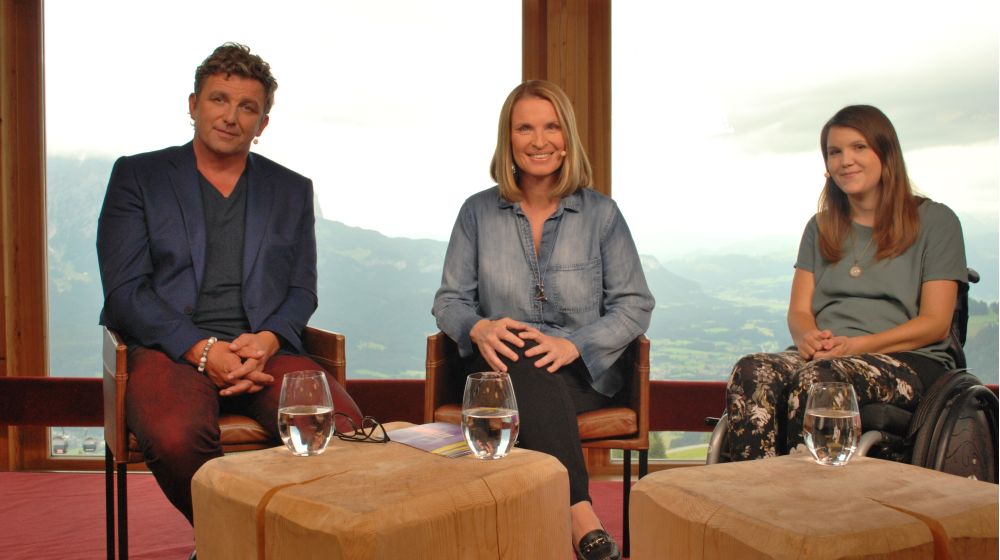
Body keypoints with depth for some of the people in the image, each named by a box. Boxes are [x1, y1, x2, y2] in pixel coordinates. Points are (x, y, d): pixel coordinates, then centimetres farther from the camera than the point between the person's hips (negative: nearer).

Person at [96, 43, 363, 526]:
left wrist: (267, 340, -9)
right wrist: (202, 350, -14)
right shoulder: (137, 176, 10)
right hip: (171, 349, -1)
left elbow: (302, 290, 14)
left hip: (265, 351, 2)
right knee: (176, 439, -36)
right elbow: (124, 288, 0)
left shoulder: (292, 190, 18)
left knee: (345, 429, -28)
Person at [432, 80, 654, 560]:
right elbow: (449, 299, 8)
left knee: (533, 378, -36)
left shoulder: (601, 213, 5)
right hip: (501, 368, 1)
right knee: (523, 364, -36)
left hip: (582, 373, -1)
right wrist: (479, 328, -17)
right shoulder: (478, 212, 8)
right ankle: (582, 516, -39)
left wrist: (575, 344, -17)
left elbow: (635, 304, 2)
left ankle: (562, 516, -29)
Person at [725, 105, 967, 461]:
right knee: (751, 372, -31)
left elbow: (935, 323, 0)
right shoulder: (821, 228, 23)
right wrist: (807, 336, -12)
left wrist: (857, 345, -15)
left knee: (815, 379, -38)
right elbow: (799, 310, 14)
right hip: (825, 356, 4)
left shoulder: (934, 221, 8)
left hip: (906, 360, -3)